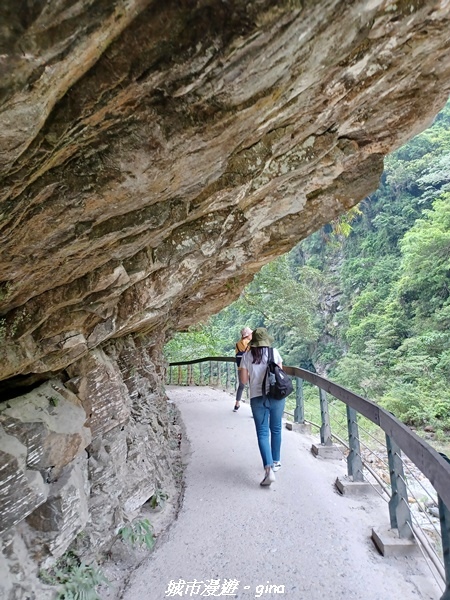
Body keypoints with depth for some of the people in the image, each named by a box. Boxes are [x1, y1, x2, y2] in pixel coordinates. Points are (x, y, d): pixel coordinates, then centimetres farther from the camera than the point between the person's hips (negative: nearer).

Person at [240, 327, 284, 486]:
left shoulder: (247, 356, -1)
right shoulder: (274, 352, -1)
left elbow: (244, 379, 1)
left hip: (258, 398, -1)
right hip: (277, 396, 1)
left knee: (262, 433, 3)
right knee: (276, 429, 19)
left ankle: (269, 469, -11)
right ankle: (275, 462, 34)